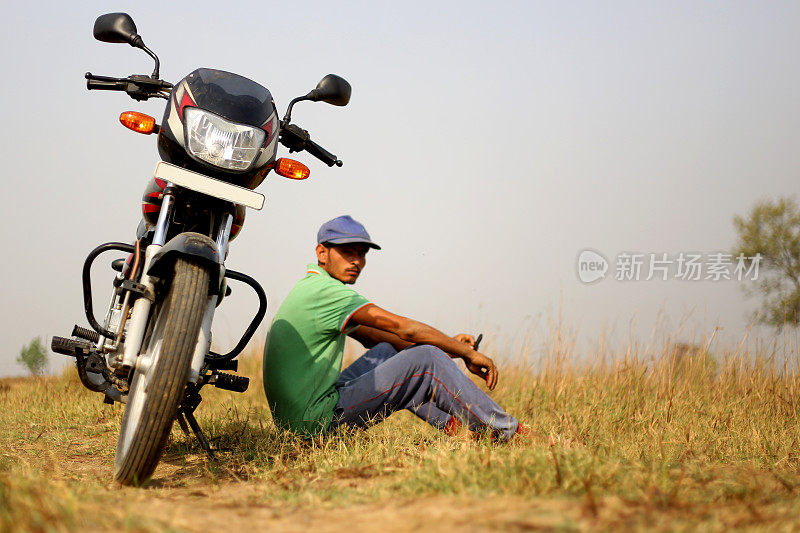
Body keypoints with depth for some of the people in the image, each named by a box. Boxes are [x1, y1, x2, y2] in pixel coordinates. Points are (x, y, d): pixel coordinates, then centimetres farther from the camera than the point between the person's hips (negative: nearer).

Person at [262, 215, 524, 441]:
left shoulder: (310, 288, 18)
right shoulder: (326, 290, -14)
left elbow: (373, 336, 20)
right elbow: (404, 328, -14)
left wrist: (446, 346, 11)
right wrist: (469, 354, -4)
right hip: (316, 421, -10)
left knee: (386, 351, 19)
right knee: (425, 361, -9)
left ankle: (454, 423, 16)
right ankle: (507, 432, 1)